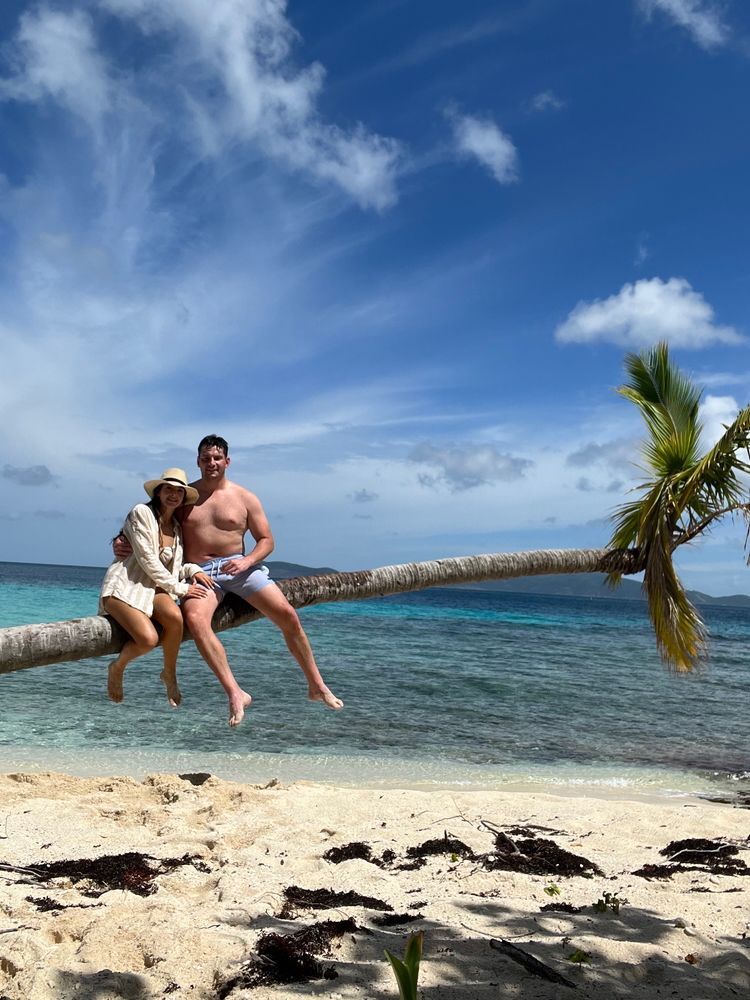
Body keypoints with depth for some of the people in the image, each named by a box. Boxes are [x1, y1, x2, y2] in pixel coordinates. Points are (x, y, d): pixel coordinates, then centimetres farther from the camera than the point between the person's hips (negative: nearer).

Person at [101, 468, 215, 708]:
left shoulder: (177, 528, 15)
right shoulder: (141, 512, -7)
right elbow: (146, 559, -13)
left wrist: (193, 570, -2)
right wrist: (179, 588, -11)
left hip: (153, 588, 6)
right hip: (125, 586, -6)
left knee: (175, 616, -29)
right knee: (148, 638, -30)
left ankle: (169, 674, -6)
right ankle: (117, 668, 3)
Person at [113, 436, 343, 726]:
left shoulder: (245, 498, 8)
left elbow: (266, 540, 6)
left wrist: (247, 561, -14)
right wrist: (122, 541, -2)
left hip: (238, 566, 1)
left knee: (288, 616, -15)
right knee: (194, 618, -34)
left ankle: (317, 686, 2)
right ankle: (235, 694, -33)